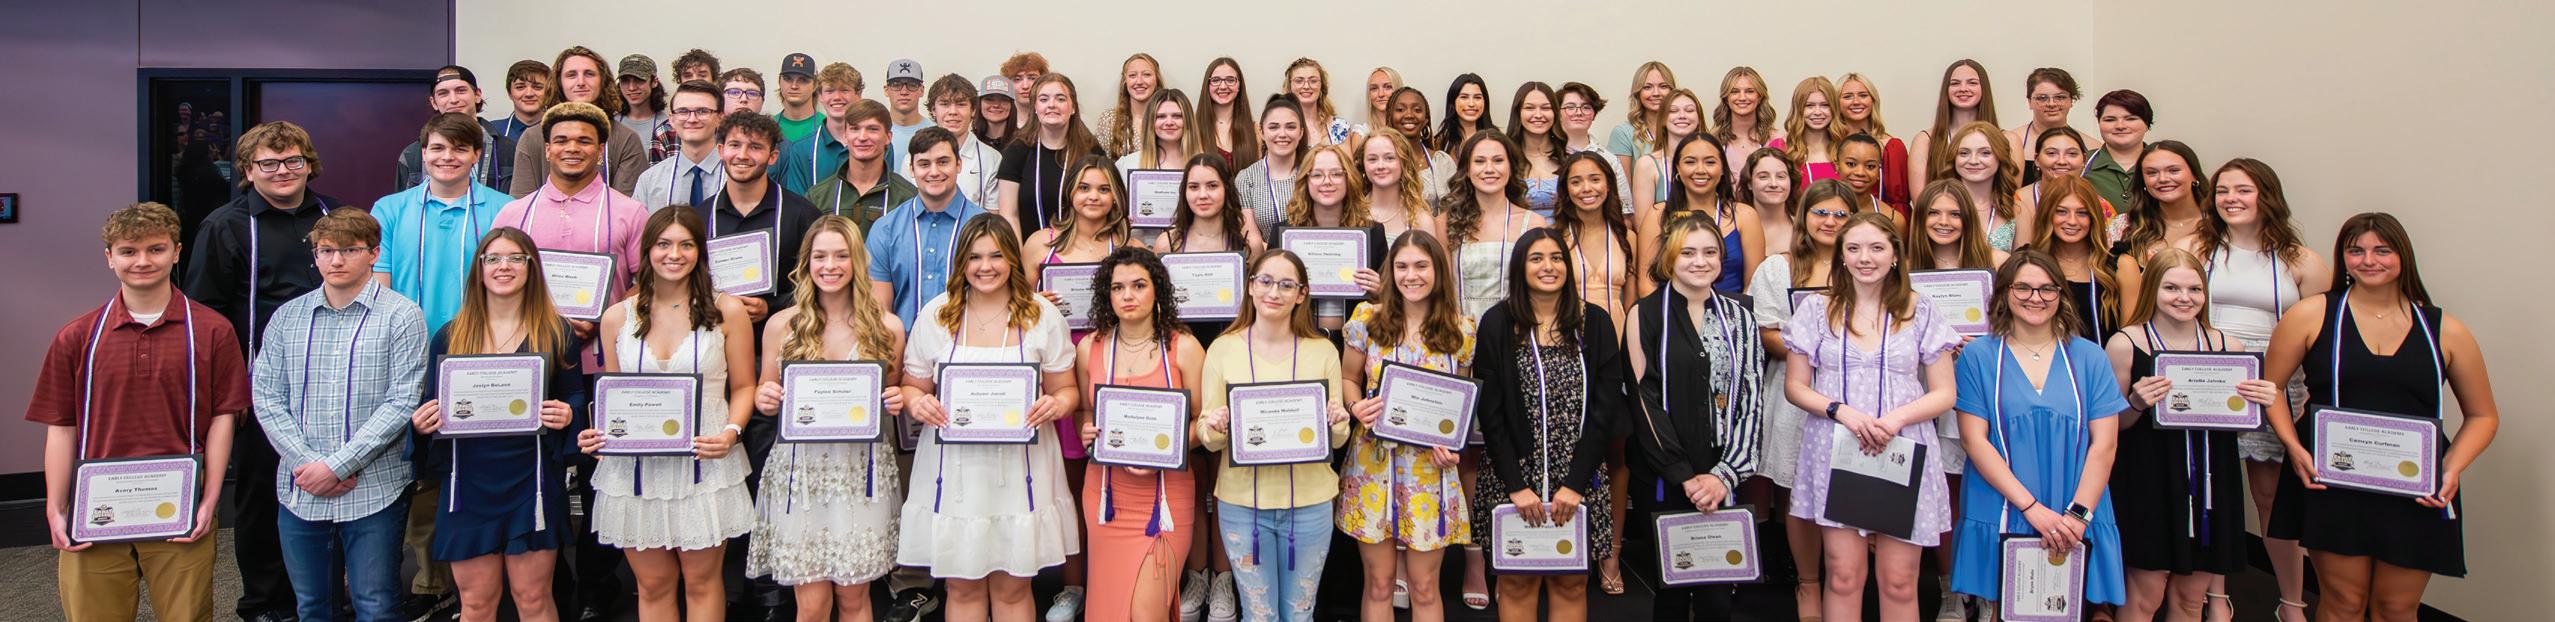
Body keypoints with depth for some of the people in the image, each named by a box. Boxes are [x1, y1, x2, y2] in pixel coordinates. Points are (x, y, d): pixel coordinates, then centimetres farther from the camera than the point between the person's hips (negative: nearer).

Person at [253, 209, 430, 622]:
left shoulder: (401, 316, -3)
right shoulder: (287, 317, 9)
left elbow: (402, 402, -10)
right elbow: (267, 397, 4)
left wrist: (338, 465, -14)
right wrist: (306, 463, -9)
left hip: (374, 492, -4)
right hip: (300, 492, 4)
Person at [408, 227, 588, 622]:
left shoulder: (557, 333, 5)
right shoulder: (449, 336, 9)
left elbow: (576, 398, 8)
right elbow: (430, 405, 13)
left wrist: (567, 416, -13)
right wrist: (422, 423, -9)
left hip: (531, 481, -1)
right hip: (469, 482, 2)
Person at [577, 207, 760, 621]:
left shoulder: (726, 311, 0)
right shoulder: (618, 318, 7)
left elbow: (743, 387, 2)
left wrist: (731, 432, -15)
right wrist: (596, 433, -5)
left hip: (704, 467, -2)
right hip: (635, 471, 2)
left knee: (701, 582, 9)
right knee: (653, 586, 12)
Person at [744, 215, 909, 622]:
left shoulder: (886, 327, 2)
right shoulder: (782, 325, 2)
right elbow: (764, 397, 10)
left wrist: (895, 402, -9)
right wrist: (764, 400, -12)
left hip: (862, 471, 0)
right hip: (800, 470, 0)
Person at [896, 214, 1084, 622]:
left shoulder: (1042, 316, 2)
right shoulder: (936, 314, 5)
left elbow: (1066, 390, 5)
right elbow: (912, 386, 9)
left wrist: (1056, 405, -18)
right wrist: (917, 404, -13)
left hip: (1019, 469, -1)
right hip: (954, 469, 1)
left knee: (1012, 589, 8)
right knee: (962, 588, 9)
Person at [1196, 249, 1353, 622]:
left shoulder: (1323, 351, 0)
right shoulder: (1222, 349, -3)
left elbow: (1337, 440, 4)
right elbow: (1209, 439, 0)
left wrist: (1337, 424, -17)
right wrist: (1213, 428, -22)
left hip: (1309, 503, 1)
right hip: (1242, 503, -1)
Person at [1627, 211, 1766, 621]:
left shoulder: (1739, 316, 10)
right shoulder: (1646, 314, 0)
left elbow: (1752, 398, 3)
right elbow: (1644, 401, -6)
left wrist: (1726, 473, -9)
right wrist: (1685, 476, -12)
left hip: (1725, 478, 2)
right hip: (1663, 479, -2)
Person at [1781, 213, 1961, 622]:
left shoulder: (1920, 312, 7)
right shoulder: (1817, 310, 6)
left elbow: (1944, 393, 6)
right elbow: (1795, 387, 6)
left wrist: (1896, 419, -13)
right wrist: (1842, 412, -12)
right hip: (1836, 453, 0)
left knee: (1899, 581, 1)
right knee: (1844, 575, -3)